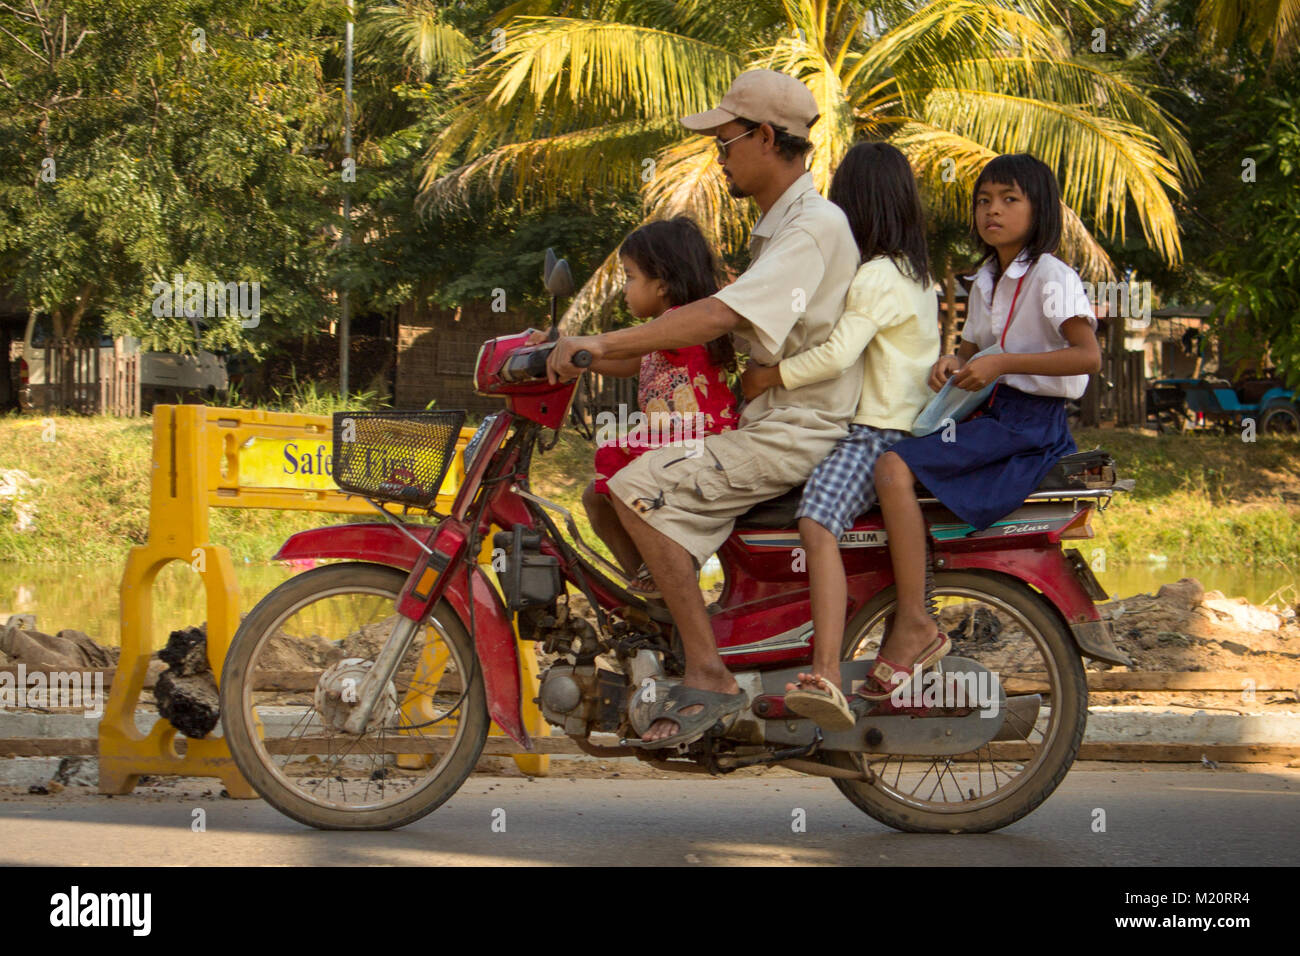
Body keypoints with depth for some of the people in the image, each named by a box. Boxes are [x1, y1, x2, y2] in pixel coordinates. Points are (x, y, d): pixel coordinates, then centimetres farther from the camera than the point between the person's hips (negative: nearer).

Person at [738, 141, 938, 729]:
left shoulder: (877, 276, -10)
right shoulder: (915, 273, 21)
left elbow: (839, 352, -24)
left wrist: (771, 375, -14)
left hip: (875, 435, -11)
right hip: (897, 430, 11)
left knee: (816, 520, -32)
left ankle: (827, 677, -48)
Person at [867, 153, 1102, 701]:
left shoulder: (1050, 276, -9)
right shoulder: (986, 281, 19)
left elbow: (1088, 355, -20)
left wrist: (1002, 362, -23)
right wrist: (953, 362, 3)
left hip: (1029, 423, -9)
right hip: (990, 415, 9)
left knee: (895, 467, -26)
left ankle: (915, 625, -26)